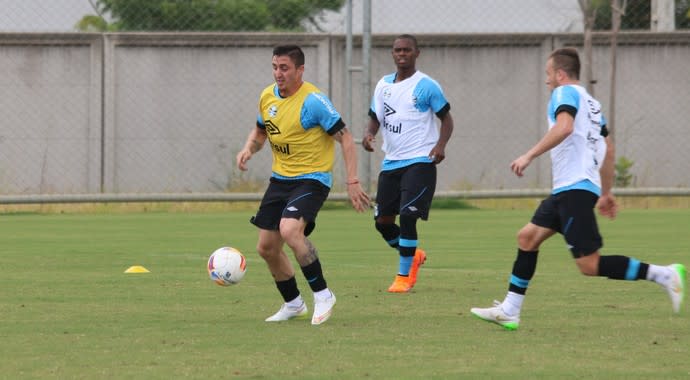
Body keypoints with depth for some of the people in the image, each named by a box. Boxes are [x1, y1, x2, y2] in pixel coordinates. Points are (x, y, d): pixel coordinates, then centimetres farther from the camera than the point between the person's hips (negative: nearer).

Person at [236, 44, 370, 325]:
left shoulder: (312, 100, -18)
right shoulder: (268, 96, 4)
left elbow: (345, 138, -15)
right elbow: (260, 131, 23)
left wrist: (352, 182, -21)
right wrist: (249, 149, 0)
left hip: (311, 178, -8)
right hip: (280, 179, 8)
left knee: (289, 230, -31)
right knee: (267, 247, 8)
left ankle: (322, 295, -16)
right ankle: (293, 304, 29)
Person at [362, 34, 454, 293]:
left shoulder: (426, 86, -5)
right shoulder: (383, 85, 11)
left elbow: (446, 118, 0)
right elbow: (375, 118, 19)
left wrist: (441, 145, -17)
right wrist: (369, 133, -4)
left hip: (420, 162, -6)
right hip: (391, 162, 6)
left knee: (407, 216, -15)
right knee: (382, 221, 5)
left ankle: (404, 276, -5)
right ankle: (413, 256, 32)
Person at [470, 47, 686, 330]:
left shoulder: (565, 93, -4)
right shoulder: (590, 102, 23)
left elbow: (564, 126, -25)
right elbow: (608, 149, 27)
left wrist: (529, 156, -24)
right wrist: (606, 193, 32)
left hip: (575, 187, -10)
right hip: (566, 190, 10)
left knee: (589, 266, -13)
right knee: (527, 237, 12)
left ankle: (663, 275, -16)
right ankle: (509, 311, 11)